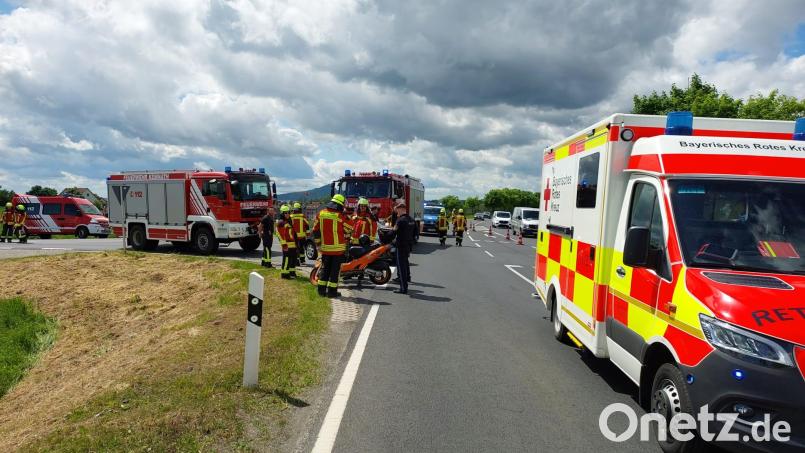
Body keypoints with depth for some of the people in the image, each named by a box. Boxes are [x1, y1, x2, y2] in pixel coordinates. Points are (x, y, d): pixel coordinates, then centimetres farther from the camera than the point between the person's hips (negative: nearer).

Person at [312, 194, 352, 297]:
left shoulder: (320, 214, 3)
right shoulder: (341, 216, -11)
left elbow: (315, 230, 10)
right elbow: (348, 230, 0)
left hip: (325, 247, 4)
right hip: (338, 248, -4)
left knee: (324, 268, 14)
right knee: (335, 269, 3)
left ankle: (321, 289, 15)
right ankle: (332, 290, 5)